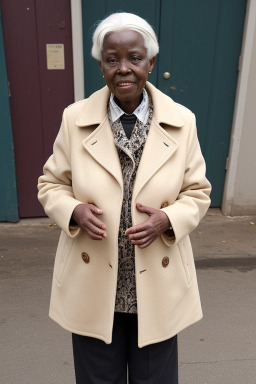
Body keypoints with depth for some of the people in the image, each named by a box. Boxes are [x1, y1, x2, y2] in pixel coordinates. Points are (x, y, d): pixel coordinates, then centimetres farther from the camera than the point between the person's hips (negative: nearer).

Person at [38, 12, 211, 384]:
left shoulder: (182, 122, -6)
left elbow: (197, 191, 2)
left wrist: (167, 219, -18)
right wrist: (75, 211, -18)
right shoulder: (75, 119, -6)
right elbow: (51, 184, 3)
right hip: (92, 286, 0)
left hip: (157, 286, 1)